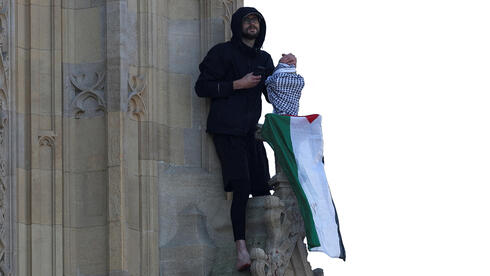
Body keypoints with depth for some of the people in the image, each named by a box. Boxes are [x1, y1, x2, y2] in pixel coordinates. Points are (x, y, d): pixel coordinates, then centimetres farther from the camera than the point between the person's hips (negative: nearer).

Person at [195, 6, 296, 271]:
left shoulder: (263, 58, 21)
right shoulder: (223, 52, 2)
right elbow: (202, 87, -5)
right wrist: (238, 84, -10)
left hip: (250, 130, 6)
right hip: (227, 128, -6)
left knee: (262, 189, -4)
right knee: (242, 187, -17)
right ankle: (241, 251, -21)